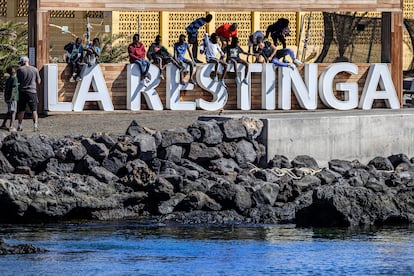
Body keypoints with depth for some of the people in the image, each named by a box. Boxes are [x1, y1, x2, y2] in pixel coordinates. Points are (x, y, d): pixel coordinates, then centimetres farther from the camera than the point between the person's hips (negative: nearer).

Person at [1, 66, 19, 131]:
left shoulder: (8, 79, 13)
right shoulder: (14, 78, -10)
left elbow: (5, 89, 16)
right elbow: (13, 88, -17)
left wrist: (5, 98, 22)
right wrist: (11, 97, -20)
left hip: (7, 97, 8)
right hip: (13, 98, -8)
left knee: (9, 112, 20)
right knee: (13, 112, -7)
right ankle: (11, 127, -15)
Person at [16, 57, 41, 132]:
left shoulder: (19, 70, -4)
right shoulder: (35, 70, 1)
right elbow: (38, 82, 5)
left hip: (22, 92, 0)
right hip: (32, 92, 0)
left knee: (21, 110, 9)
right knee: (34, 110, 2)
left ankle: (19, 126, 11)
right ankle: (35, 126, -10)